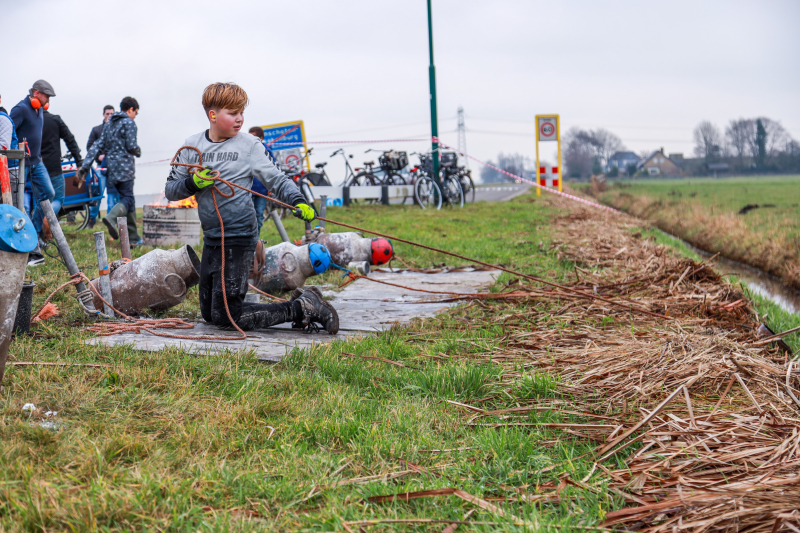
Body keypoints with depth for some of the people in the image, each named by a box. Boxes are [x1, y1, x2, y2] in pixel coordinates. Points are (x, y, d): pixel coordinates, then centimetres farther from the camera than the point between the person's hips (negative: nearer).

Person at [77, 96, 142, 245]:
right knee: (127, 198, -7)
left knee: (128, 199, 10)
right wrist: (138, 152, 11)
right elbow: (131, 147, -13)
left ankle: (133, 238, 7)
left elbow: (97, 146, 13)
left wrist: (85, 166, 9)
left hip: (112, 167, 7)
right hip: (124, 167, -7)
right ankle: (111, 217, -36)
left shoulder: (109, 124, 18)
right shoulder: (129, 123, -5)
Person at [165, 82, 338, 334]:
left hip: (238, 239, -6)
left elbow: (276, 180, -4)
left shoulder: (248, 145, -5)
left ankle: (302, 308, -3)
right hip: (211, 238, 6)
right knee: (209, 313, 14)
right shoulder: (192, 145, 6)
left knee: (224, 316, -12)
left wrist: (298, 202, -24)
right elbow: (170, 190, 8)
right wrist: (193, 183, -13)